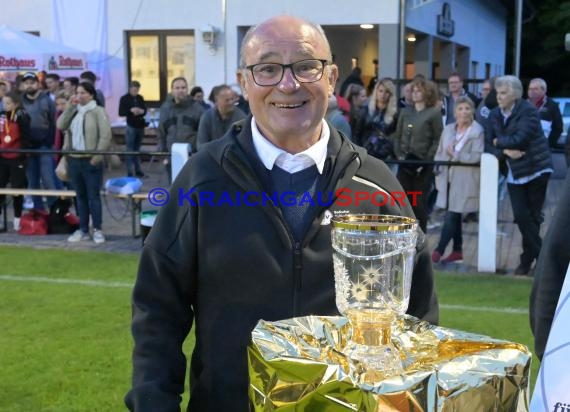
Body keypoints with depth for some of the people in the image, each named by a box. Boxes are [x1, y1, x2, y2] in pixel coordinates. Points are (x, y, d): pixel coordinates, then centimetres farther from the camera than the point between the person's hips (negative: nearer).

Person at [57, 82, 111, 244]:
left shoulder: (98, 111, -5)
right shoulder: (74, 111, 14)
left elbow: (106, 136, -11)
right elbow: (61, 125, 0)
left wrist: (97, 157, -15)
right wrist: (70, 107, -5)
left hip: (90, 161, -6)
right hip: (74, 159, 6)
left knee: (93, 196, -1)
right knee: (80, 196, 11)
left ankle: (98, 229, 7)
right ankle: (83, 229, 18)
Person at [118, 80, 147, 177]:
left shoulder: (140, 98, 10)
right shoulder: (124, 98, -2)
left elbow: (145, 109, 13)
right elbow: (120, 112, -7)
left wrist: (142, 111, -10)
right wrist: (131, 110, -22)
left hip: (140, 126, 4)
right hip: (131, 127, -4)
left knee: (137, 149, 12)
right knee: (130, 150, -3)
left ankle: (138, 170, 17)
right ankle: (130, 172, 0)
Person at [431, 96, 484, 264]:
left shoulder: (477, 131, -7)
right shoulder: (448, 129, 12)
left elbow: (476, 156, -16)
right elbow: (439, 153, 14)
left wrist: (455, 155, -13)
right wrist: (439, 172, 4)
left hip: (465, 182, -6)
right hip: (448, 179, 6)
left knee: (451, 217, -7)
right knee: (454, 216, 13)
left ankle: (439, 251, -3)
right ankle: (457, 250, 23)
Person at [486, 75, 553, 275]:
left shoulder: (528, 111, -13)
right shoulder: (495, 115, 4)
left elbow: (519, 139, -24)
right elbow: (488, 146, 2)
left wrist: (498, 142, -9)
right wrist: (505, 151, -17)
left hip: (536, 169, -5)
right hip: (514, 173, 5)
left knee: (533, 216, 3)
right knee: (521, 216, -1)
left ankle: (528, 259, 13)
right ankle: (540, 257, 10)